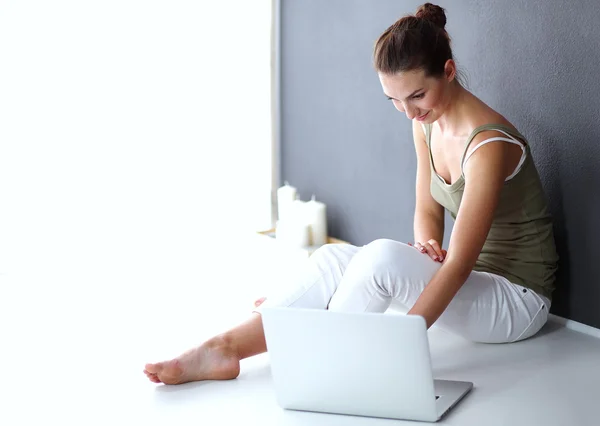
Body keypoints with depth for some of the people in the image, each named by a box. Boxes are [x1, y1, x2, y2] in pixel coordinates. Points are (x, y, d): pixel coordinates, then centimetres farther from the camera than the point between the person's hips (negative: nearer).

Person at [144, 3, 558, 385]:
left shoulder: (488, 145, -25)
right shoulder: (426, 123, 1)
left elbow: (459, 264, -28)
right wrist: (427, 247, -15)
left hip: (517, 301, -7)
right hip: (467, 283, 7)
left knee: (382, 257, -32)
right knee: (335, 258, -14)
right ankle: (223, 347, -18)